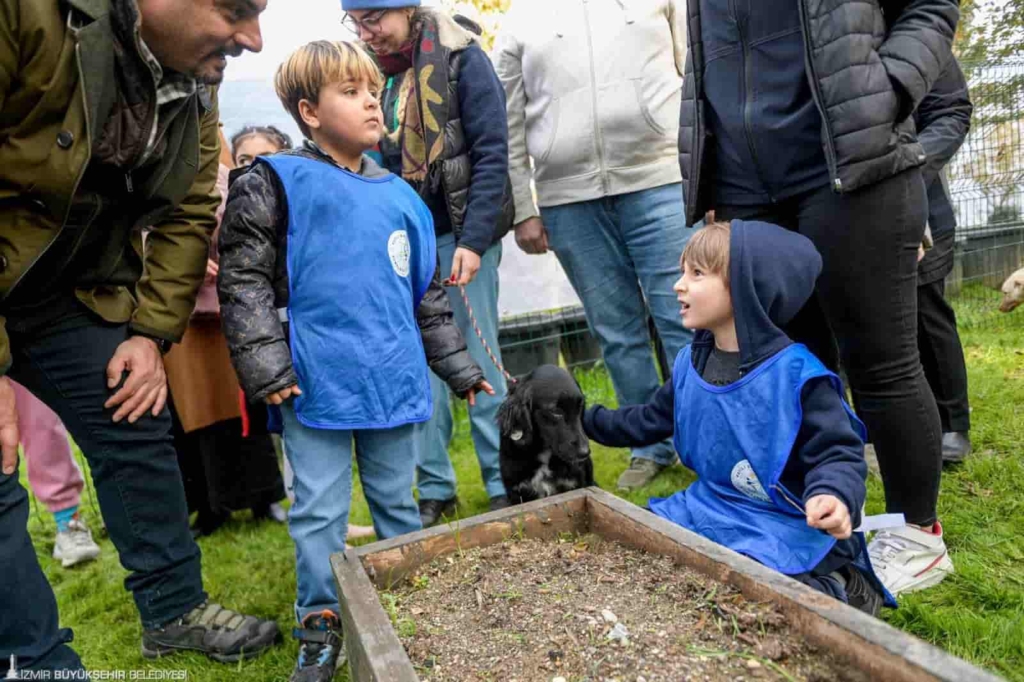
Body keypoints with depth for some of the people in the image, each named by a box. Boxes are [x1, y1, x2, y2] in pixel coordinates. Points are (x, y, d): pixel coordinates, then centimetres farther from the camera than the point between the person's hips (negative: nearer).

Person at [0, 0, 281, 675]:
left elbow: (189, 215, 1)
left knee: (138, 431, 6)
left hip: (71, 291, 6)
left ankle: (175, 609, 23)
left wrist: (152, 332, -5)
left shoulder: (195, 85, -5)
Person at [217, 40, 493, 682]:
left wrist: (458, 366, 18)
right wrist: (265, 366, -12)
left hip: (395, 381, 4)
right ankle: (322, 626, 25)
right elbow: (244, 279, -5)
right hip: (316, 387, -4)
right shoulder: (277, 185, -2)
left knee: (397, 501, 17)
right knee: (320, 511, 7)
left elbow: (428, 291, 17)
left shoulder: (400, 196, 12)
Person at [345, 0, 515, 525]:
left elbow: (492, 154, -9)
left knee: (479, 357, 0)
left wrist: (474, 240, -17)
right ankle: (434, 490, 15)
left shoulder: (461, 59, -4)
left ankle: (504, 485, 13)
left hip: (460, 232, -4)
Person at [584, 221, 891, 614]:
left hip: (787, 528, -7)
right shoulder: (690, 364, 2)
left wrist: (833, 497, -39)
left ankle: (838, 590, 4)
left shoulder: (794, 373, -20)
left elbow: (837, 453, -17)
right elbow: (649, 422, 15)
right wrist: (584, 419, 15)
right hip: (711, 512, 7)